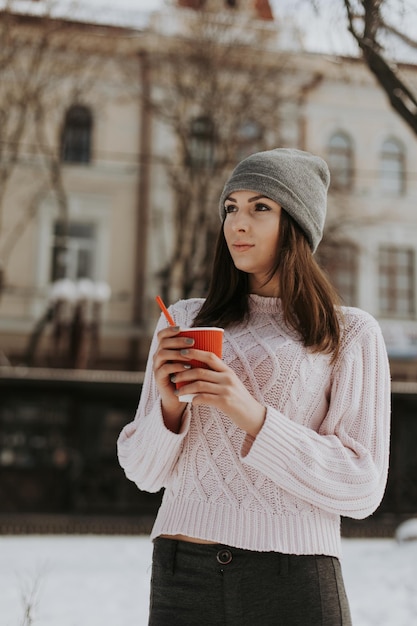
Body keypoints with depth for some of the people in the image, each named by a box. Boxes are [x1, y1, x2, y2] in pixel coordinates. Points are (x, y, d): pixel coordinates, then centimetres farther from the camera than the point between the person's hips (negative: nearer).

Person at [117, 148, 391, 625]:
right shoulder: (183, 321, 7)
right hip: (182, 577, 3)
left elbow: (361, 487, -6)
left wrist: (253, 417, -17)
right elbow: (145, 471, 8)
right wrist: (169, 405, -12)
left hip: (294, 584, -2)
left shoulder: (352, 335, -1)